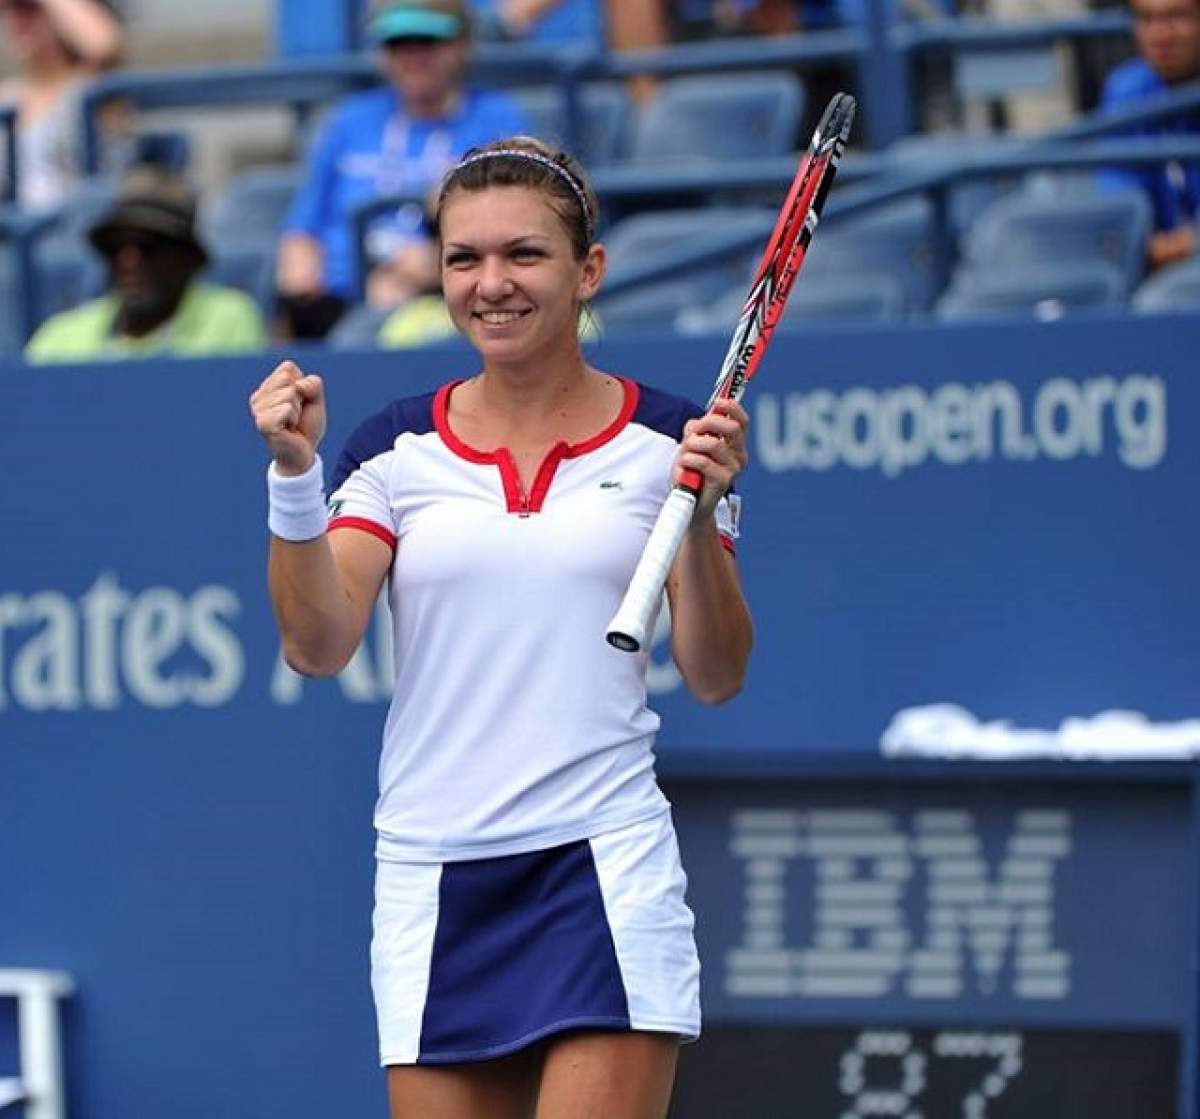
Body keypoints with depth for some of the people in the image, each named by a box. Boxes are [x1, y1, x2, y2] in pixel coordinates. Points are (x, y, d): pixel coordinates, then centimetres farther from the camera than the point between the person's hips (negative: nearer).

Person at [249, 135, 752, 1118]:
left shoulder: (667, 442, 4)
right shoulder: (395, 449, 7)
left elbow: (716, 677, 3)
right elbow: (318, 646, -3)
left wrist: (701, 518, -12)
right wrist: (295, 475, -15)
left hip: (608, 865, -2)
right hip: (432, 879, 2)